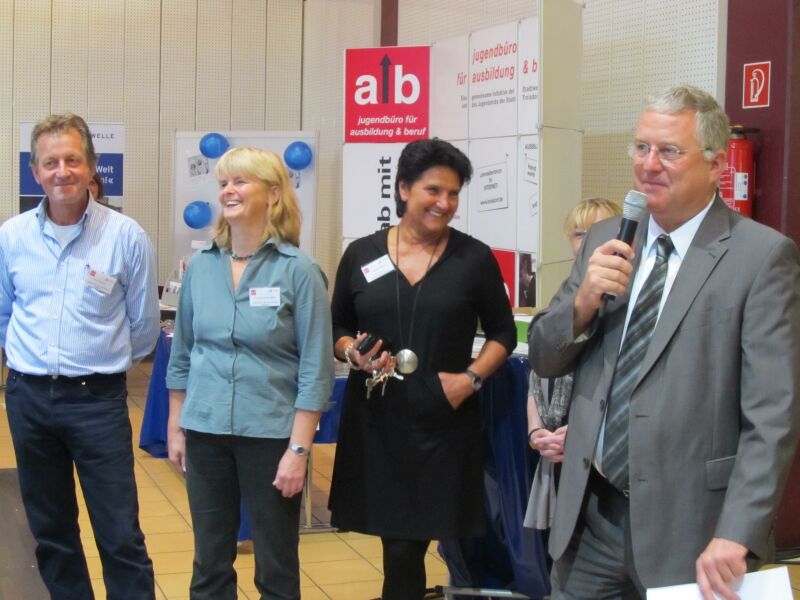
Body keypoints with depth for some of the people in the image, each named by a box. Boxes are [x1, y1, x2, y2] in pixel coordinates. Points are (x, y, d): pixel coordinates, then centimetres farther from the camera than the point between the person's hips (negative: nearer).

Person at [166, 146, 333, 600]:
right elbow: (182, 354, 12)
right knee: (210, 561, 13)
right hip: (205, 432, 4)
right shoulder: (201, 266, 3)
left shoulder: (299, 271, -10)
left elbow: (316, 370, -10)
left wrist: (299, 448, -14)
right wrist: (176, 427, 10)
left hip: (270, 434, -4)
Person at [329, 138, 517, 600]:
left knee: (406, 547, -1)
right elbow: (337, 326, 13)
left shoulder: (475, 258, 0)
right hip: (376, 416, 2)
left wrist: (471, 378, -8)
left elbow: (503, 332, 8)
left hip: (443, 420, -2)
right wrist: (353, 353, -8)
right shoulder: (361, 254, 4)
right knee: (396, 539, 5)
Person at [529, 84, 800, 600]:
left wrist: (736, 537, -22)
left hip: (687, 528, -5)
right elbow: (544, 360, 9)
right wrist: (583, 302, -10)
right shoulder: (605, 241, 8)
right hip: (591, 518, 5)